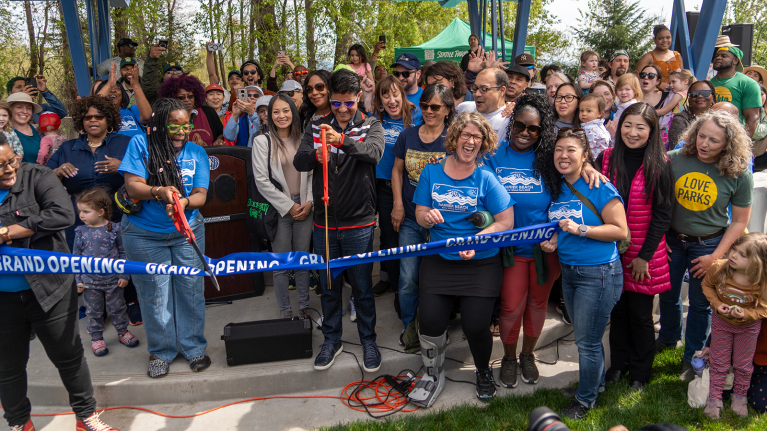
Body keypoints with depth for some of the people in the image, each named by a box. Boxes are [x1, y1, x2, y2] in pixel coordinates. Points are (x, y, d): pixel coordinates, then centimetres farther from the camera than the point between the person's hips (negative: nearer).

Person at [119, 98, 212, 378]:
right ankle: (161, 351, 24)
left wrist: (184, 202, -27)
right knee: (154, 294, 5)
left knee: (191, 289, 4)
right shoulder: (140, 144, -5)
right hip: (144, 235, -2)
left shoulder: (196, 152, 2)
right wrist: (159, 192, -33)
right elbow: (133, 185, -14)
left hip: (187, 231, 2)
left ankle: (193, 347, 23)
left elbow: (200, 195, -5)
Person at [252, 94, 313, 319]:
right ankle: (284, 310, 17)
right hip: (278, 209, -3)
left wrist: (309, 202, -4)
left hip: (304, 209, 3)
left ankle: (304, 306, 24)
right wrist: (289, 206, -9)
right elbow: (262, 181, -8)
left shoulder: (302, 140, 8)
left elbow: (311, 174, 9)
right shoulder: (262, 141, -3)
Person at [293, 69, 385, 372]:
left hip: (359, 224, -2)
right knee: (329, 286, 14)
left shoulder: (371, 126, -1)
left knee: (362, 288, 8)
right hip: (324, 222, 3)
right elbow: (298, 162, -5)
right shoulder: (316, 127, 6)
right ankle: (332, 339, 32)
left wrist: (342, 140, -41)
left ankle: (368, 341, 26)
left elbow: (374, 152, -23)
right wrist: (314, 155, -28)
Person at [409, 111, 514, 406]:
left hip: (481, 262, -2)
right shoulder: (432, 172, 3)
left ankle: (484, 372, 27)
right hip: (439, 260, 2)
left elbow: (506, 222, -8)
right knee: (429, 321, -9)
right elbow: (420, 215, 7)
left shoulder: (486, 178, -6)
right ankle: (433, 375, 20)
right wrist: (428, 217, -16)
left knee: (475, 325, -7)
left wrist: (476, 239, -22)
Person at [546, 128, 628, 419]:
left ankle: (586, 400, 22)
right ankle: (594, 383, 40)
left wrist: (580, 229, -24)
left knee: (588, 341, 4)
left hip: (598, 273, -7)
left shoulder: (599, 188, -14)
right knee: (583, 337, 19)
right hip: (568, 272, 7)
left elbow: (621, 231, -16)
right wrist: (553, 240, 1)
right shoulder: (557, 189, 7)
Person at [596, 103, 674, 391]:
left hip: (644, 251, -2)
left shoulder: (660, 164, -7)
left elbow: (663, 214, -7)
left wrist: (644, 255, -9)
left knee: (640, 314, 9)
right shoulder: (606, 158, 0)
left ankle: (640, 371, 29)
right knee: (617, 310, 14)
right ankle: (618, 364, 34)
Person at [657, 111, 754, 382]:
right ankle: (668, 337, 46)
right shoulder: (674, 159, -11)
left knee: (700, 303, 11)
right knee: (668, 294, 18)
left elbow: (740, 221, -7)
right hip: (672, 239, 2)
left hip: (709, 244, -2)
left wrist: (716, 256, -12)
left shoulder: (739, 174, -14)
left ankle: (692, 357, 31)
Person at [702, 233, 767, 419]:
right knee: (719, 361, 15)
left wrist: (746, 314, -31)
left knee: (743, 364, 17)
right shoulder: (718, 268, -26)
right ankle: (714, 397, 31)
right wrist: (717, 304, -18)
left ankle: (740, 395, 43)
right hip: (721, 322, 1)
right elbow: (707, 285, -5)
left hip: (748, 327, -1)